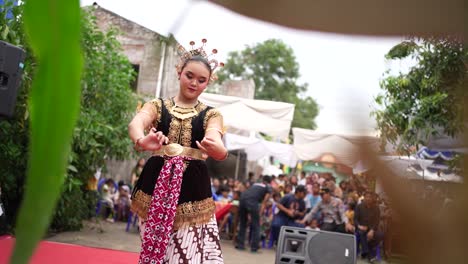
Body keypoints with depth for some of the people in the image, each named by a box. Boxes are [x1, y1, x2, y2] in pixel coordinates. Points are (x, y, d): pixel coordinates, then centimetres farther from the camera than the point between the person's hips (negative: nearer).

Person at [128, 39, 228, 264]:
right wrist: (142, 141, -38)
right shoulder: (157, 105, 8)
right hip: (156, 184, 1)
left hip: (192, 188, -1)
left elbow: (216, 142, -14)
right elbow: (135, 123, -14)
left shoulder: (211, 114, 7)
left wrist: (216, 149, -39)